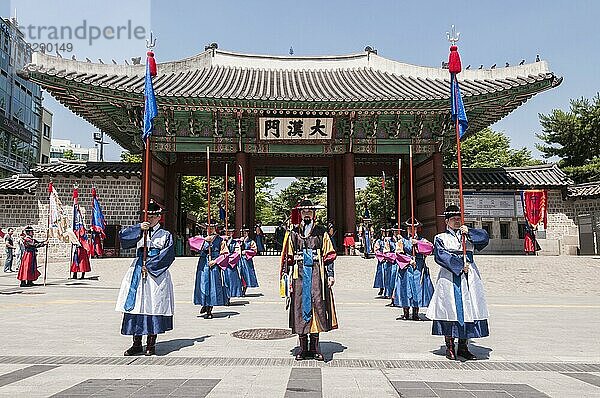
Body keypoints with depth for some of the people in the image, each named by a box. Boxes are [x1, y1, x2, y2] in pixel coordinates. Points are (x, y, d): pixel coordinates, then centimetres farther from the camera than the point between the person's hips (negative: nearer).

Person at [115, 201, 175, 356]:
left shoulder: (165, 235, 5)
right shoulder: (140, 232, 15)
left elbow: (167, 256, -4)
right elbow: (123, 236, 1)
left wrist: (149, 266, -10)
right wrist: (139, 228, -11)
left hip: (156, 275, -3)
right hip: (138, 274, 3)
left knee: (153, 307, -4)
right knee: (136, 307, 1)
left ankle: (151, 345, 6)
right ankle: (137, 344, 10)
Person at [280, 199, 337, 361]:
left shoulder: (321, 233, 9)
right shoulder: (293, 234, 11)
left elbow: (328, 255, 8)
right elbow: (288, 257, 11)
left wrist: (330, 274, 1)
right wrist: (287, 276, 5)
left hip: (317, 274, -1)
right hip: (299, 274, 1)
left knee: (318, 306, -3)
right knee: (300, 307, 1)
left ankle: (315, 347, 9)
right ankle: (303, 347, 12)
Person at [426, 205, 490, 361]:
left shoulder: (468, 235, 18)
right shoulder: (440, 238, 7)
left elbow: (484, 238, 2)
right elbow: (441, 256, -8)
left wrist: (469, 232, -11)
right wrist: (459, 265, -15)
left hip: (469, 278, 4)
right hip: (449, 277, -3)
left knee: (468, 309, 2)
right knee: (450, 310, -5)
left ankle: (463, 347, 11)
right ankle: (450, 347, 5)